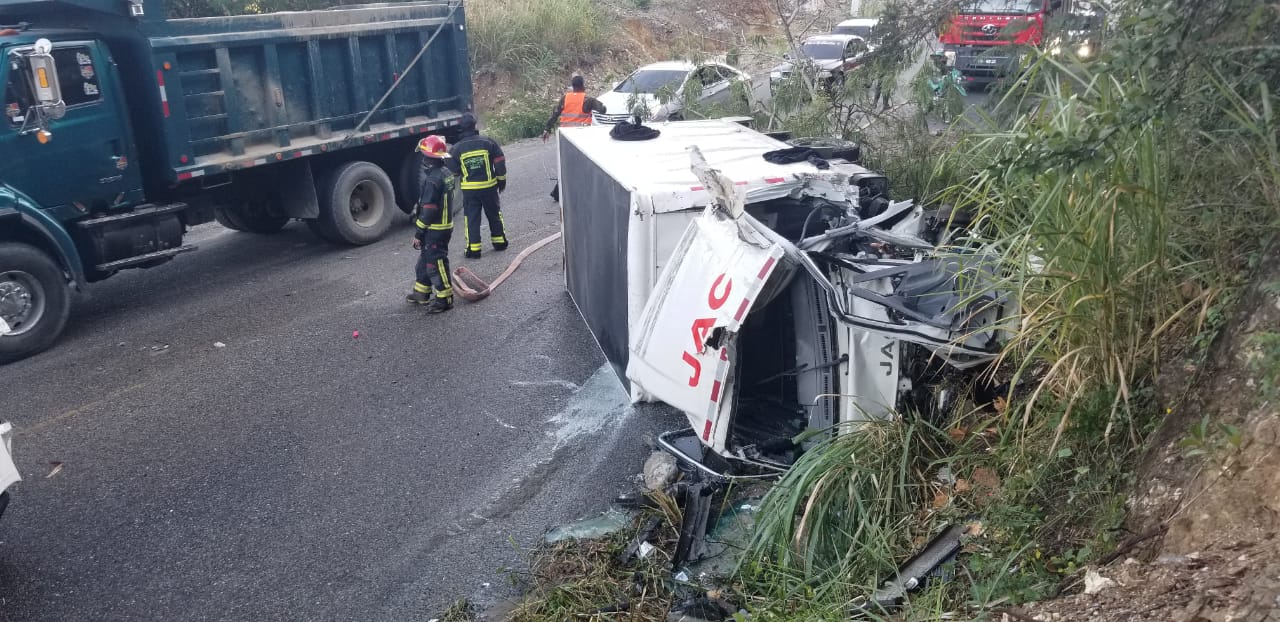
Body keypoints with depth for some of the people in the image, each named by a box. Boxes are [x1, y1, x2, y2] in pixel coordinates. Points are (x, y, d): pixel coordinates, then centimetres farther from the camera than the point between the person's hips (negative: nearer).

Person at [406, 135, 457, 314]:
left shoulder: (433, 179, -23)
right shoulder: (447, 172, 6)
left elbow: (429, 209, -24)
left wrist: (419, 233, -17)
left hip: (435, 229, -10)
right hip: (445, 224, 10)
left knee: (436, 263, -2)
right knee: (425, 259, 21)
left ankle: (444, 298, 5)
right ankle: (421, 292, 32)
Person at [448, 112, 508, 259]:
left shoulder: (456, 149, -5)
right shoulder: (488, 142, -6)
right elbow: (500, 163, -2)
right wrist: (501, 180, 9)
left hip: (469, 189, -1)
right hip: (489, 186, 1)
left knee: (471, 219, 6)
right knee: (494, 214, 17)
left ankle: (473, 249, 4)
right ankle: (499, 242, 28)